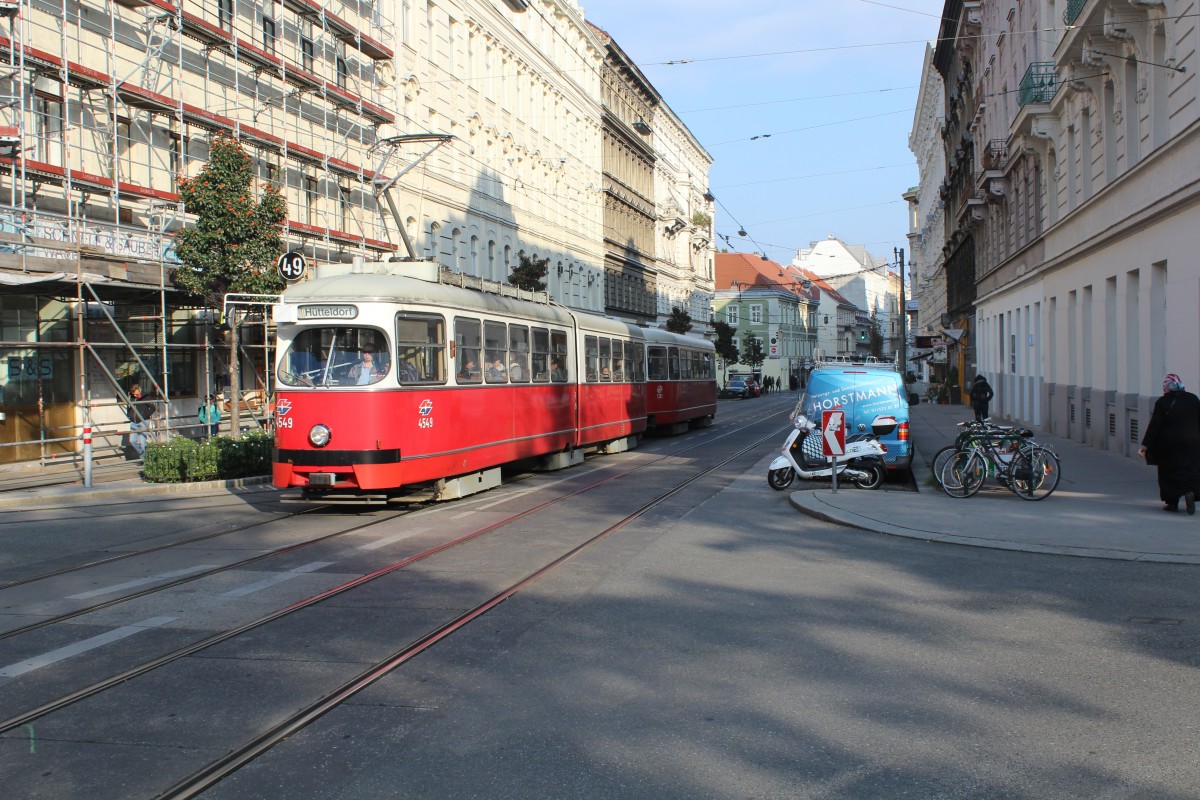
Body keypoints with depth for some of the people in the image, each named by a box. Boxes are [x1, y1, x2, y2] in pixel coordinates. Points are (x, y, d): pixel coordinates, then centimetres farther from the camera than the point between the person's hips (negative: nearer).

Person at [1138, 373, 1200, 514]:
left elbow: (1154, 425, -9)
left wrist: (1145, 445, -6)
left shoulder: (1162, 402, -8)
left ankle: (1172, 502, 11)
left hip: (1169, 445, -2)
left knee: (1169, 472, 8)